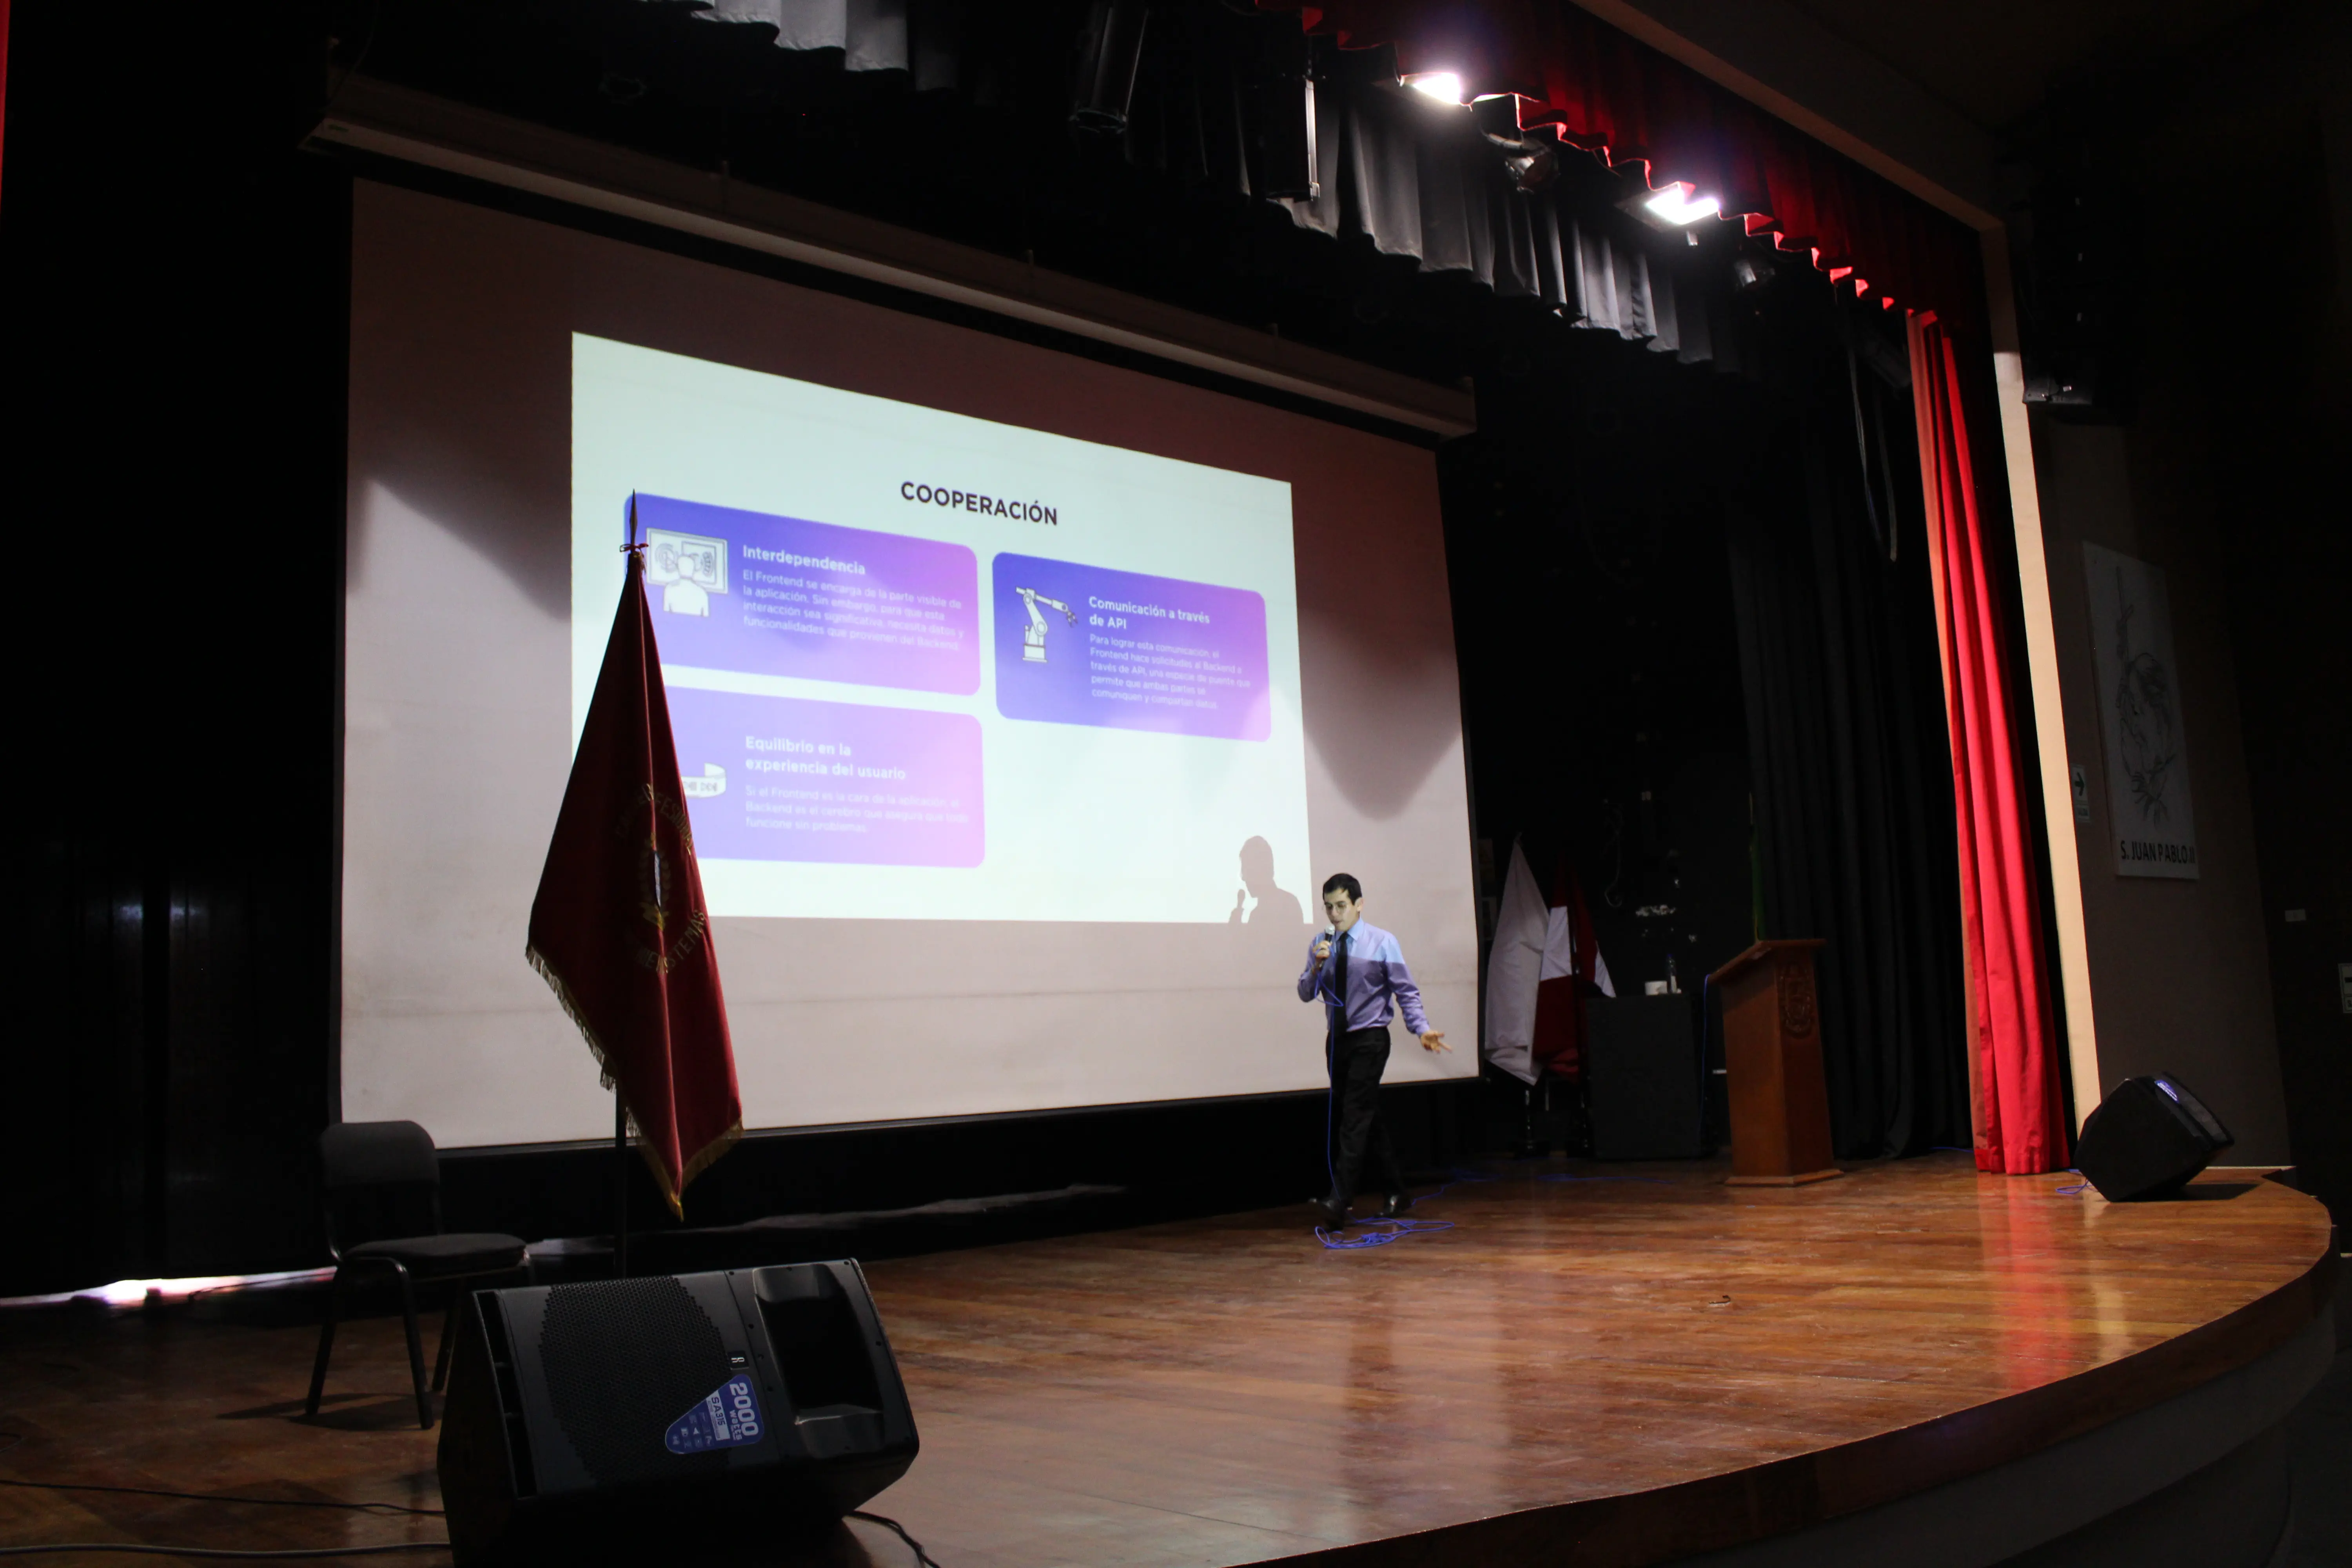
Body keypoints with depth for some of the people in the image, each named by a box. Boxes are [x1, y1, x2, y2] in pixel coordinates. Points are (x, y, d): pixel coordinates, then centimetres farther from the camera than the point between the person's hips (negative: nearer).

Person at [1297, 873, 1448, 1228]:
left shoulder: (1382, 943, -6)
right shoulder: (1321, 944, 6)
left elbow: (1407, 992, -6)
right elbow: (1305, 993, 2)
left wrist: (1422, 1029, -19)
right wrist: (1317, 966, -16)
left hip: (1370, 1039, -5)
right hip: (1337, 1039, 5)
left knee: (1355, 1116, -14)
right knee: (1366, 1118, 11)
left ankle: (1339, 1199, -18)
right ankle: (1396, 1192, 23)